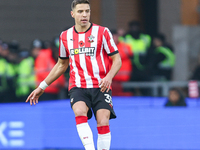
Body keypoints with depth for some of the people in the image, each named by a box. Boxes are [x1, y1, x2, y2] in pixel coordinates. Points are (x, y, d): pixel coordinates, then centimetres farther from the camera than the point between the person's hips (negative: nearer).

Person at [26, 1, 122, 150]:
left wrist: (109, 77, -19)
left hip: (100, 87, -1)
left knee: (103, 123, -15)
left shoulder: (102, 32, 0)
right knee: (80, 112, -28)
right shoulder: (65, 36, 10)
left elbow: (117, 59, 2)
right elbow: (62, 64, 23)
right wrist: (42, 87, 23)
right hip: (78, 86, 1)